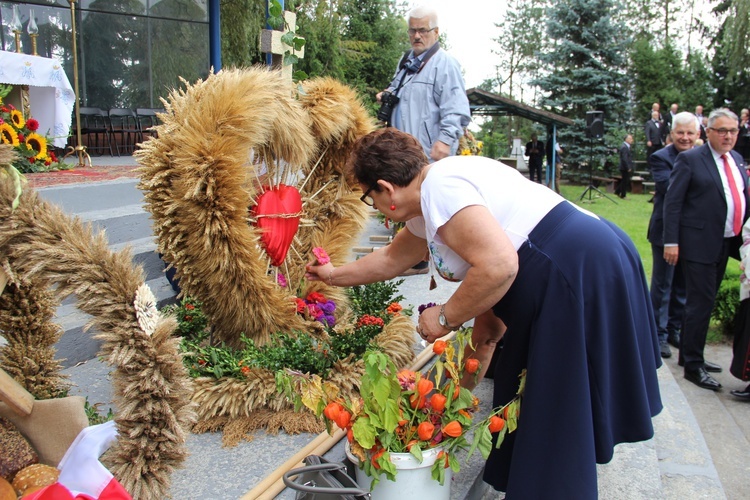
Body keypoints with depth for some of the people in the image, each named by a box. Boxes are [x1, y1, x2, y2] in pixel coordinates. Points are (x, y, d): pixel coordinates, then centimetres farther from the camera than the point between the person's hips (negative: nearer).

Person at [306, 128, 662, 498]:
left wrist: (445, 318, -15)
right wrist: (335, 275, 41)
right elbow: (391, 260, 30)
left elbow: (499, 265, -29)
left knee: (555, 415, 1)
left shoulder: (439, 187, -18)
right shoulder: (425, 207, 14)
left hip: (583, 272, -10)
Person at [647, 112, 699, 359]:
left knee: (682, 286, 15)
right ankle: (659, 334, 15)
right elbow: (668, 186, -24)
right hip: (666, 232, -5)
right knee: (662, 286, 4)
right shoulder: (660, 158, -8)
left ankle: (674, 329, 29)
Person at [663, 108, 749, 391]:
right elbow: (672, 202, -11)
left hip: (725, 244, 7)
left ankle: (689, 354, 29)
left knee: (704, 302, 15)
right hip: (699, 243, -7)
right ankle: (693, 365, 7)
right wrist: (671, 241, -16)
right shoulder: (690, 160, -8)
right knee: (700, 302, -4)